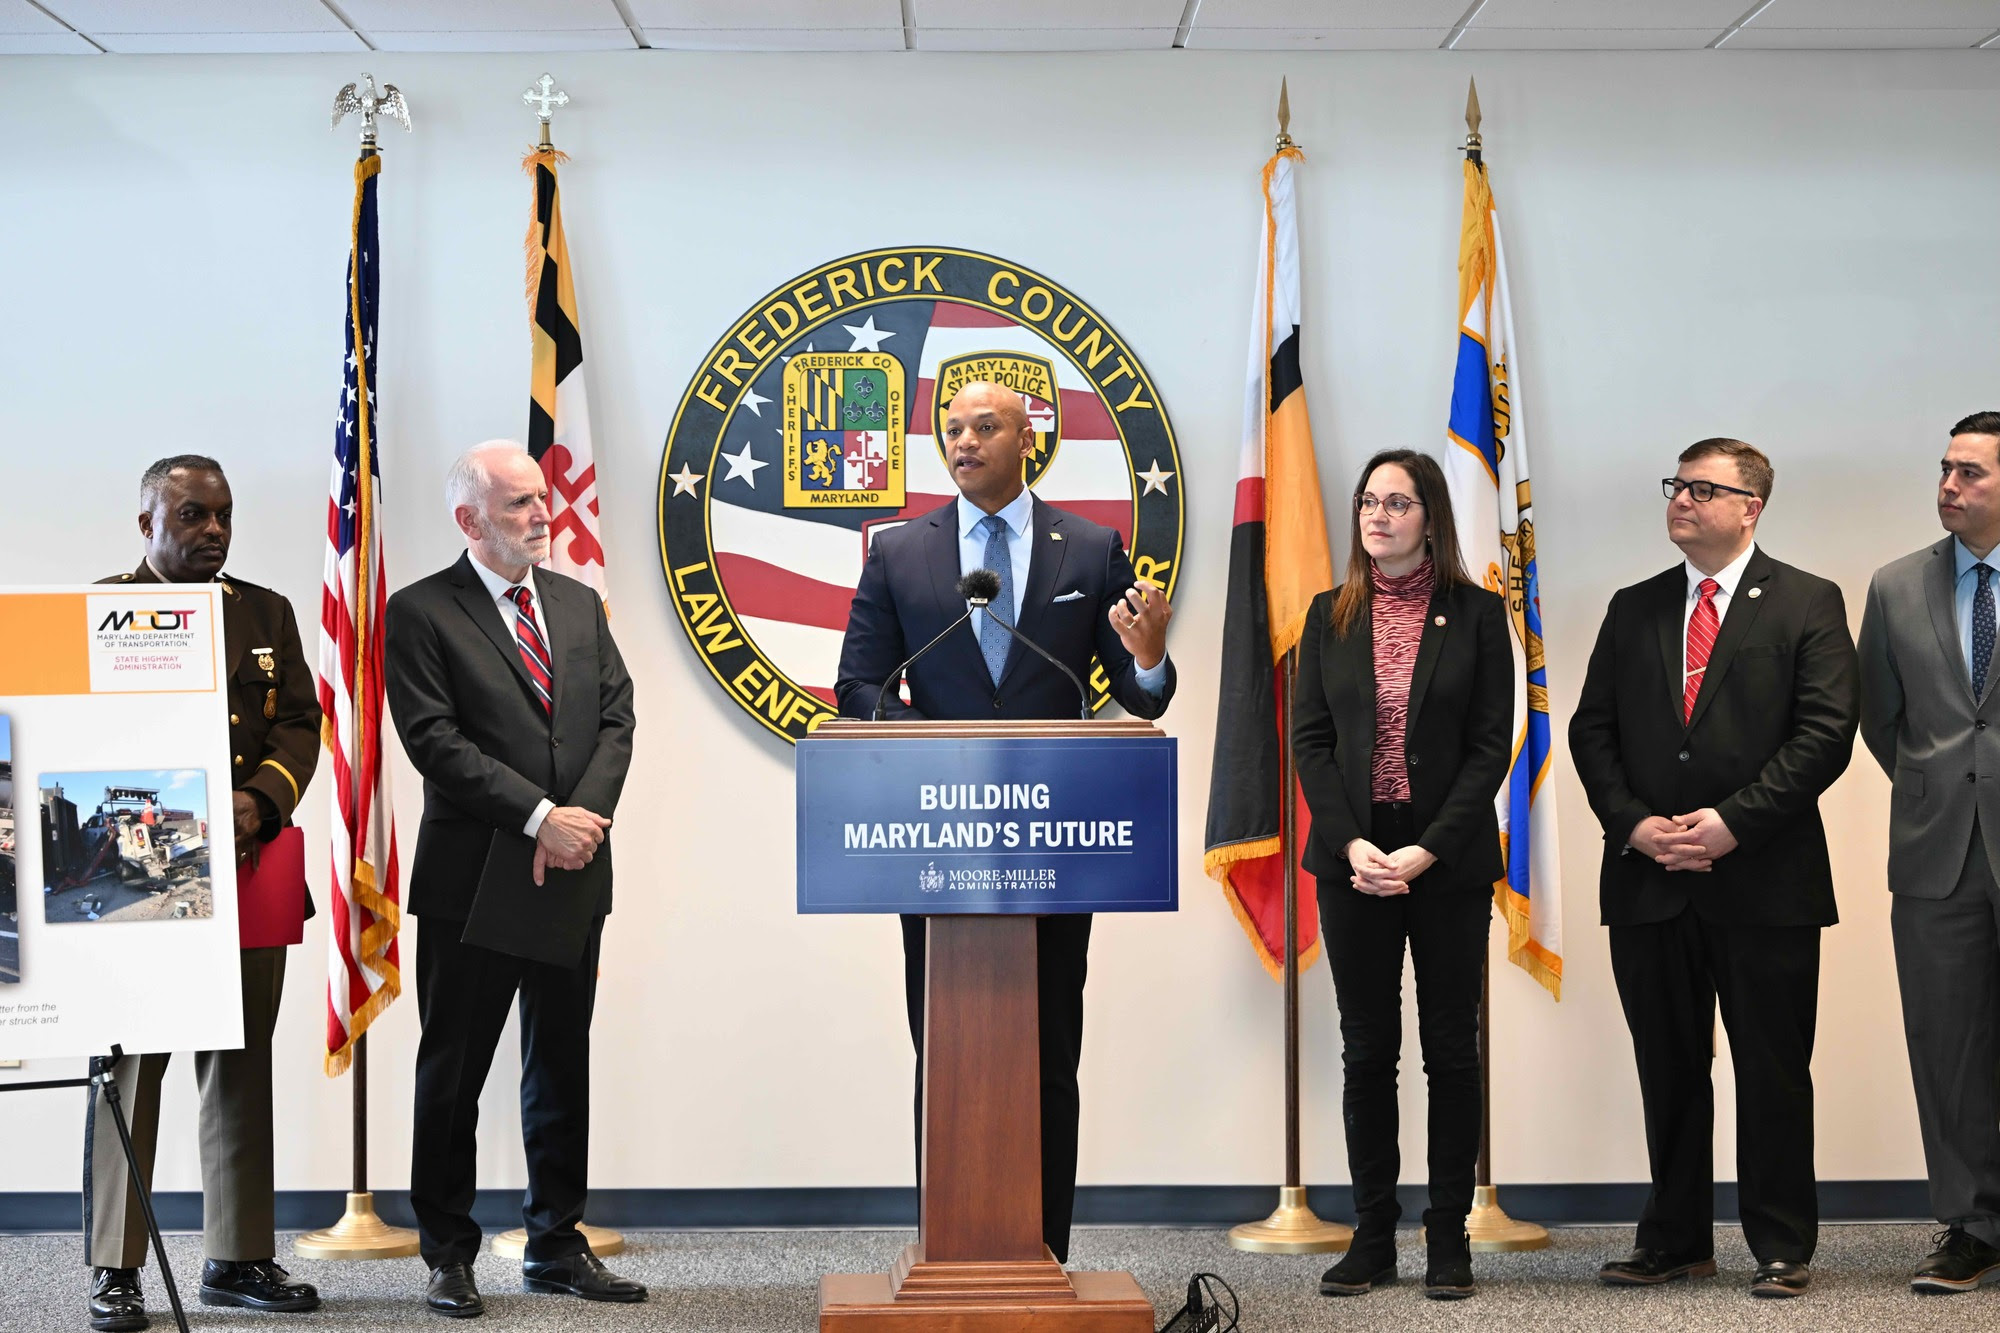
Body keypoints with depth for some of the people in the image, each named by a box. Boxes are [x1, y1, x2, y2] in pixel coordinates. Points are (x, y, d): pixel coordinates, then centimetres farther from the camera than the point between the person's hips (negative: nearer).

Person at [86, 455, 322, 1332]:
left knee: (243, 1066, 8)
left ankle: (239, 1257, 17)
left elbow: (301, 724, 9)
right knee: (131, 1068, -1)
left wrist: (257, 800, -11)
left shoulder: (267, 613, 16)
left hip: (247, 869, 4)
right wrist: (166, 817, -16)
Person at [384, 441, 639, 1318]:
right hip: (472, 881, -5)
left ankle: (557, 1247, 23)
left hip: (573, 872, 5)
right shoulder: (420, 614, -4)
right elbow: (436, 742, -13)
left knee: (563, 1066, 12)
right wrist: (540, 817, -19)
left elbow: (615, 721, 5)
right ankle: (449, 1255, 16)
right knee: (452, 1073, 4)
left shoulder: (580, 605, 12)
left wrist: (584, 818, -11)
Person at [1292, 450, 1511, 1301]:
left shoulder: (1477, 614, 1)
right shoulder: (1331, 617, 8)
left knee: (1451, 1046, 5)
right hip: (1353, 857, 2)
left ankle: (1448, 1238, 13)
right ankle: (1372, 1234, 14)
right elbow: (1309, 739, 4)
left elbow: (1490, 745, -4)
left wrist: (1429, 850, -14)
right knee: (1366, 1048, 6)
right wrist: (1352, 845, -10)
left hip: (1449, 861, -2)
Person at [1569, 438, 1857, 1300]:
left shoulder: (1807, 604, 2)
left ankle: (1783, 1250, 15)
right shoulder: (1633, 609, 14)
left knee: (1773, 1074, 4)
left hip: (1765, 881, -4)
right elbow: (1592, 729, 10)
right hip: (1649, 878, 4)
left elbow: (1825, 733, -7)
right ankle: (1676, 1241, 21)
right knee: (1668, 1072, 10)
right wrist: (1634, 824, -6)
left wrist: (1732, 822, -15)